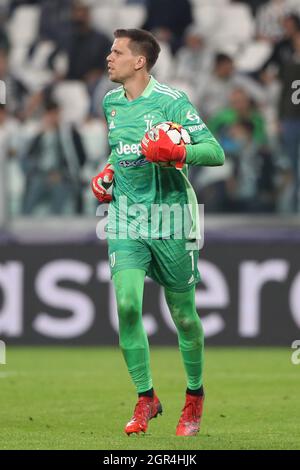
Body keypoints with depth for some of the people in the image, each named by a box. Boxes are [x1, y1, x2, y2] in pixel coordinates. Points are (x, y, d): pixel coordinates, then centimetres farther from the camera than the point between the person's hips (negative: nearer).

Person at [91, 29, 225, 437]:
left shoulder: (172, 101, -11)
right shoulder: (111, 102, 9)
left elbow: (216, 153, -14)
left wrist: (178, 153, -29)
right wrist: (108, 172, 11)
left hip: (171, 218, -4)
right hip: (126, 217, 4)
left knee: (183, 314, 5)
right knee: (127, 305, -13)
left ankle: (195, 396, 27)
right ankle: (146, 398, 0)